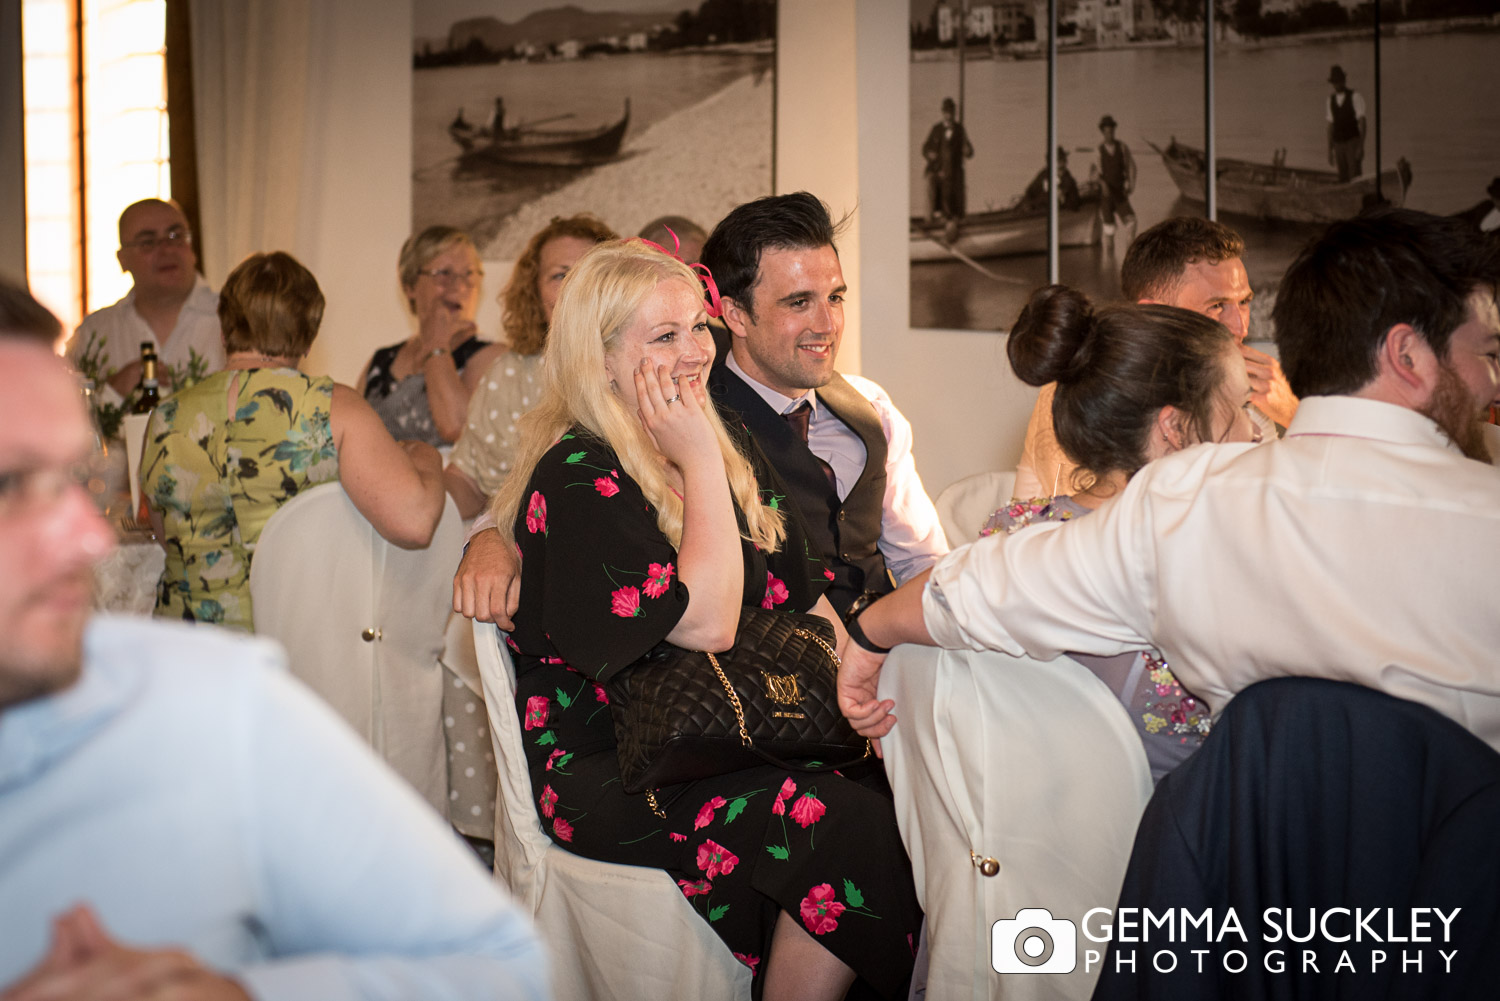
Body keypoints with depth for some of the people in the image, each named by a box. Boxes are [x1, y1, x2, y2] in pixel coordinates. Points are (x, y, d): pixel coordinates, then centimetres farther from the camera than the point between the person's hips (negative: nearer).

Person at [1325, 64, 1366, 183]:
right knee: (1343, 182, 3)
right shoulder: (1331, 99, 10)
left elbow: (1362, 123, -11)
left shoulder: (1355, 97, -7)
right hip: (1339, 145, 5)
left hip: (1354, 144, -5)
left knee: (1355, 181, -11)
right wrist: (1330, 151, 8)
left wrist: (1361, 147, -20)